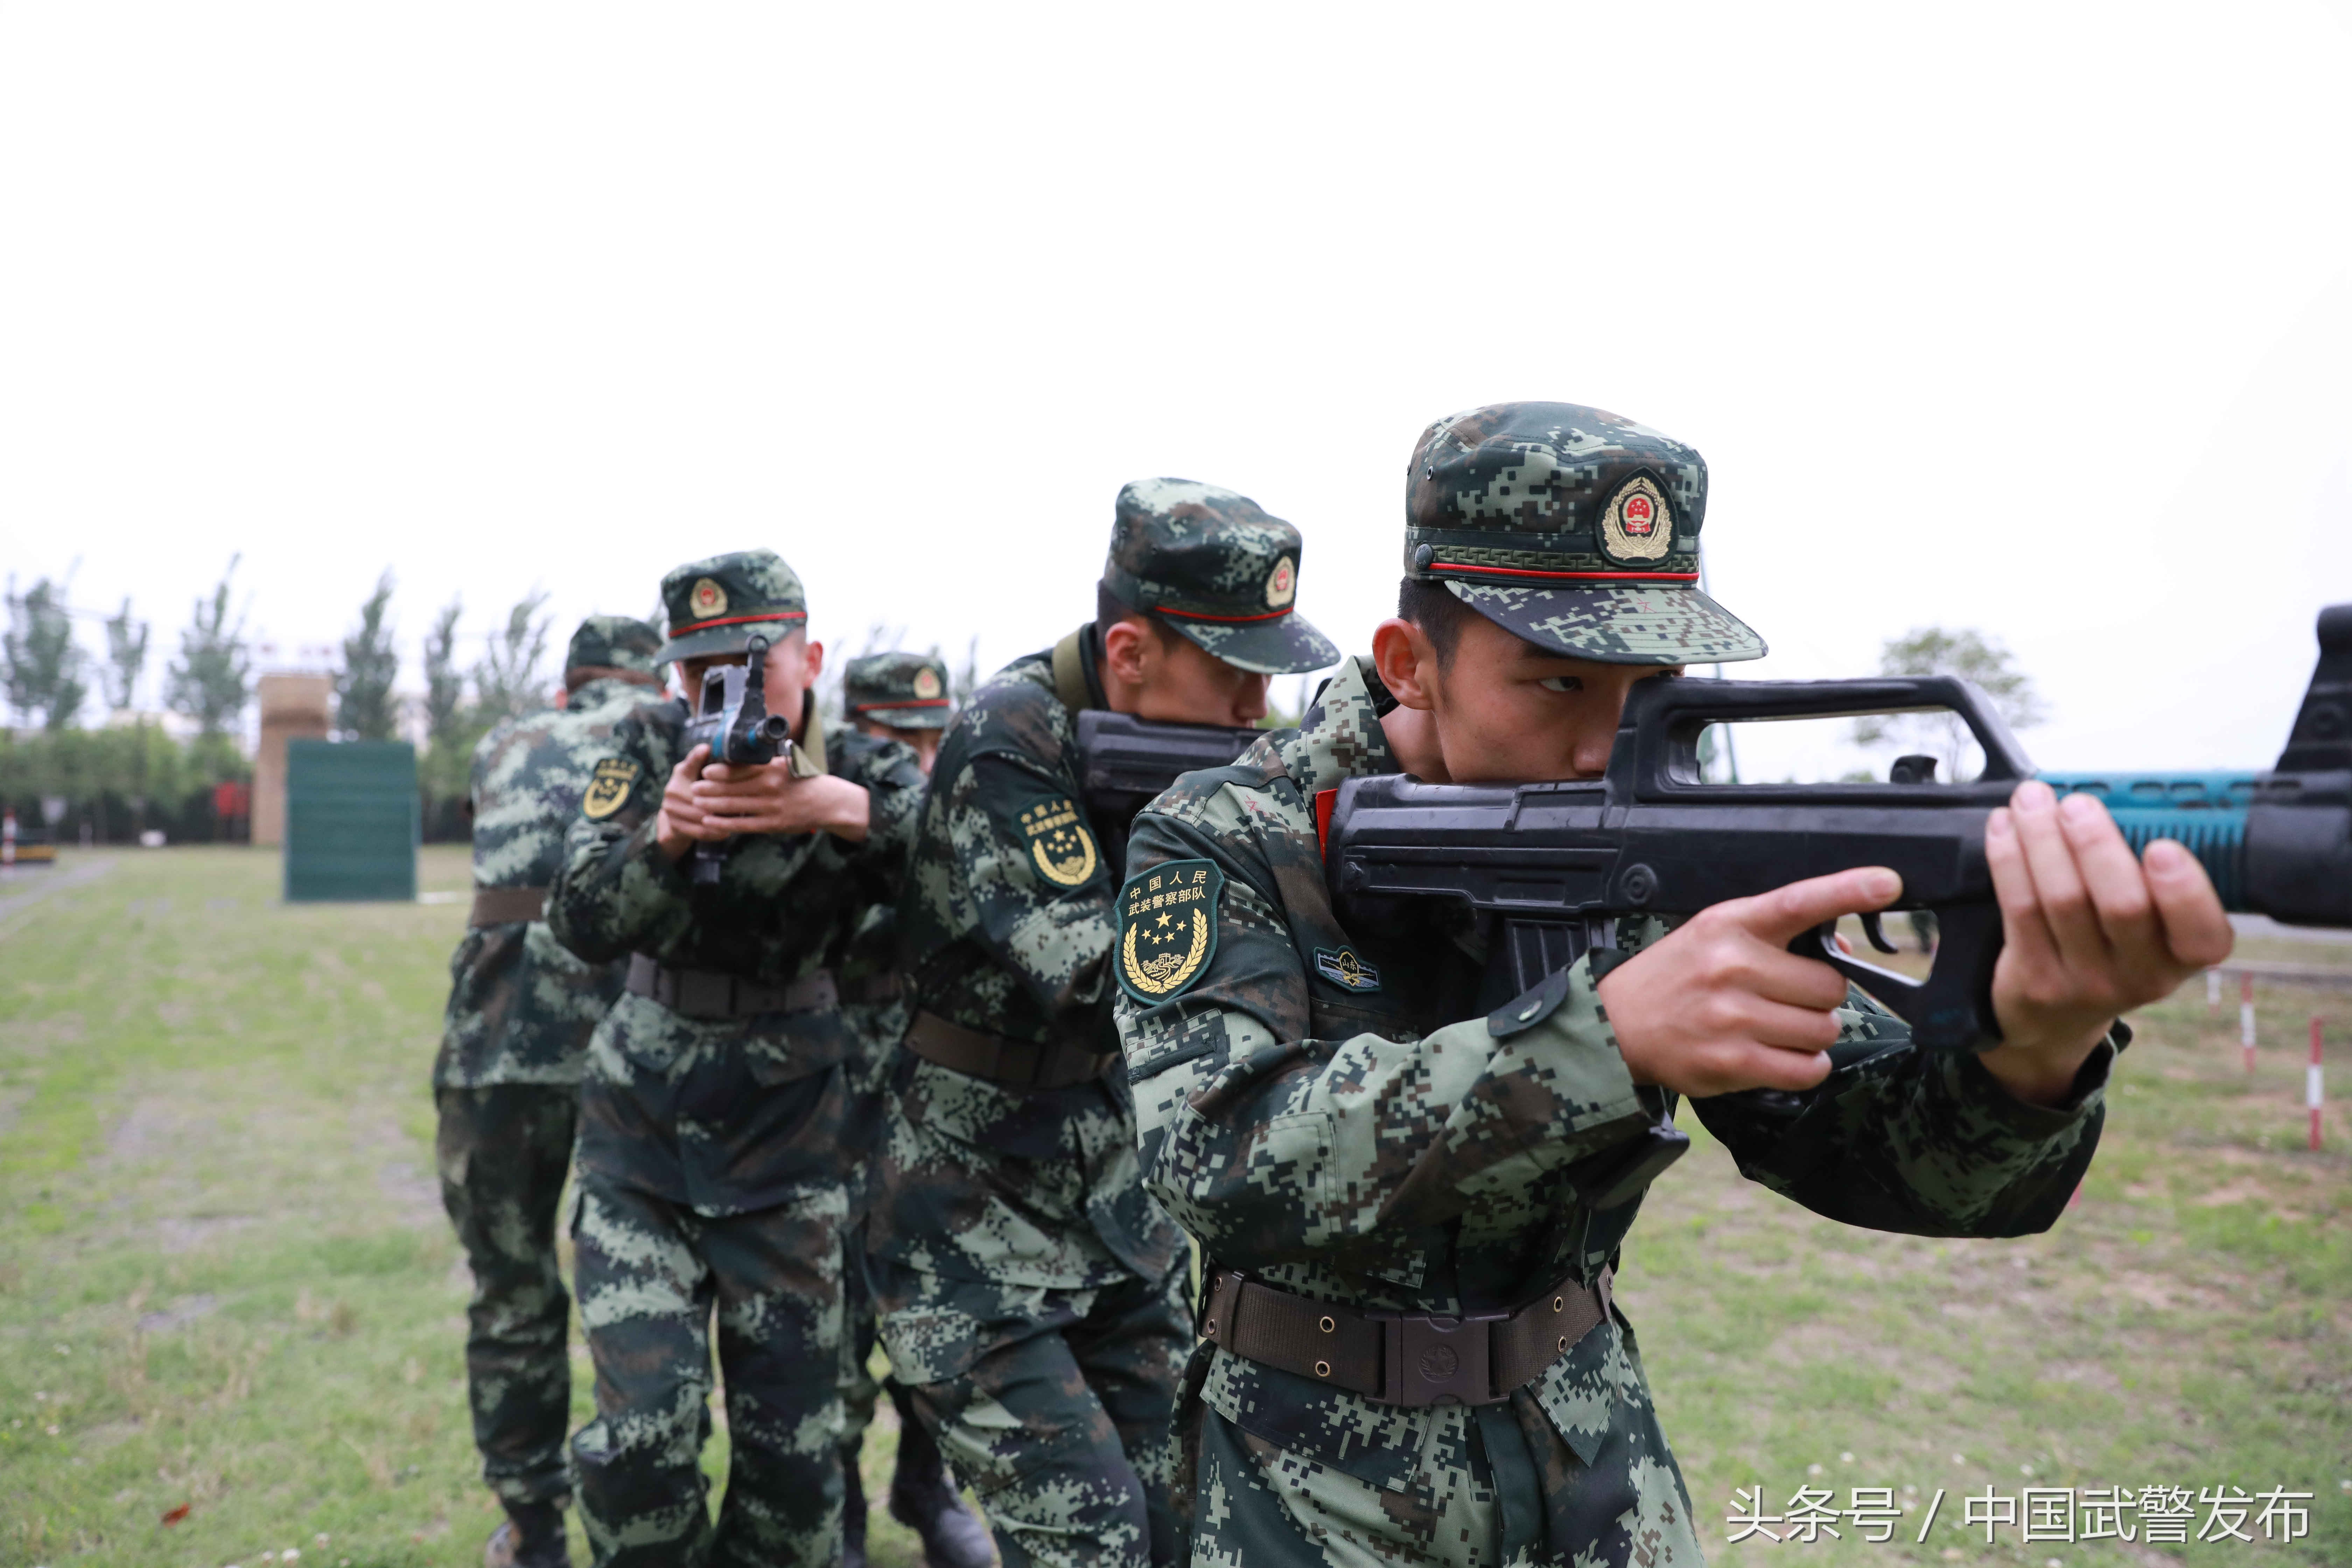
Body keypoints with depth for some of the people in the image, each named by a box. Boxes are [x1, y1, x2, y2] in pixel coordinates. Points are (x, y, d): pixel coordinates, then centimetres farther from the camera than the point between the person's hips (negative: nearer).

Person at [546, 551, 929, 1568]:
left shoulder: (864, 770, -9)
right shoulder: (654, 748, -5)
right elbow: (582, 924, -13)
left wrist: (843, 809, -40)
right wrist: (668, 833, -32)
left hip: (788, 1143, 0)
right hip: (641, 1135, 1)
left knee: (794, 1447, 5)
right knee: (644, 1430, -8)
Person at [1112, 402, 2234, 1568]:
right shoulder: (1226, 841, -18)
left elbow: (1866, 1147, -13)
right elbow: (1225, 1166, -31)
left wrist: (2031, 1051, -36)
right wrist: (1604, 1035, -40)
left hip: (1586, 1443, 3)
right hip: (1318, 1473, -3)